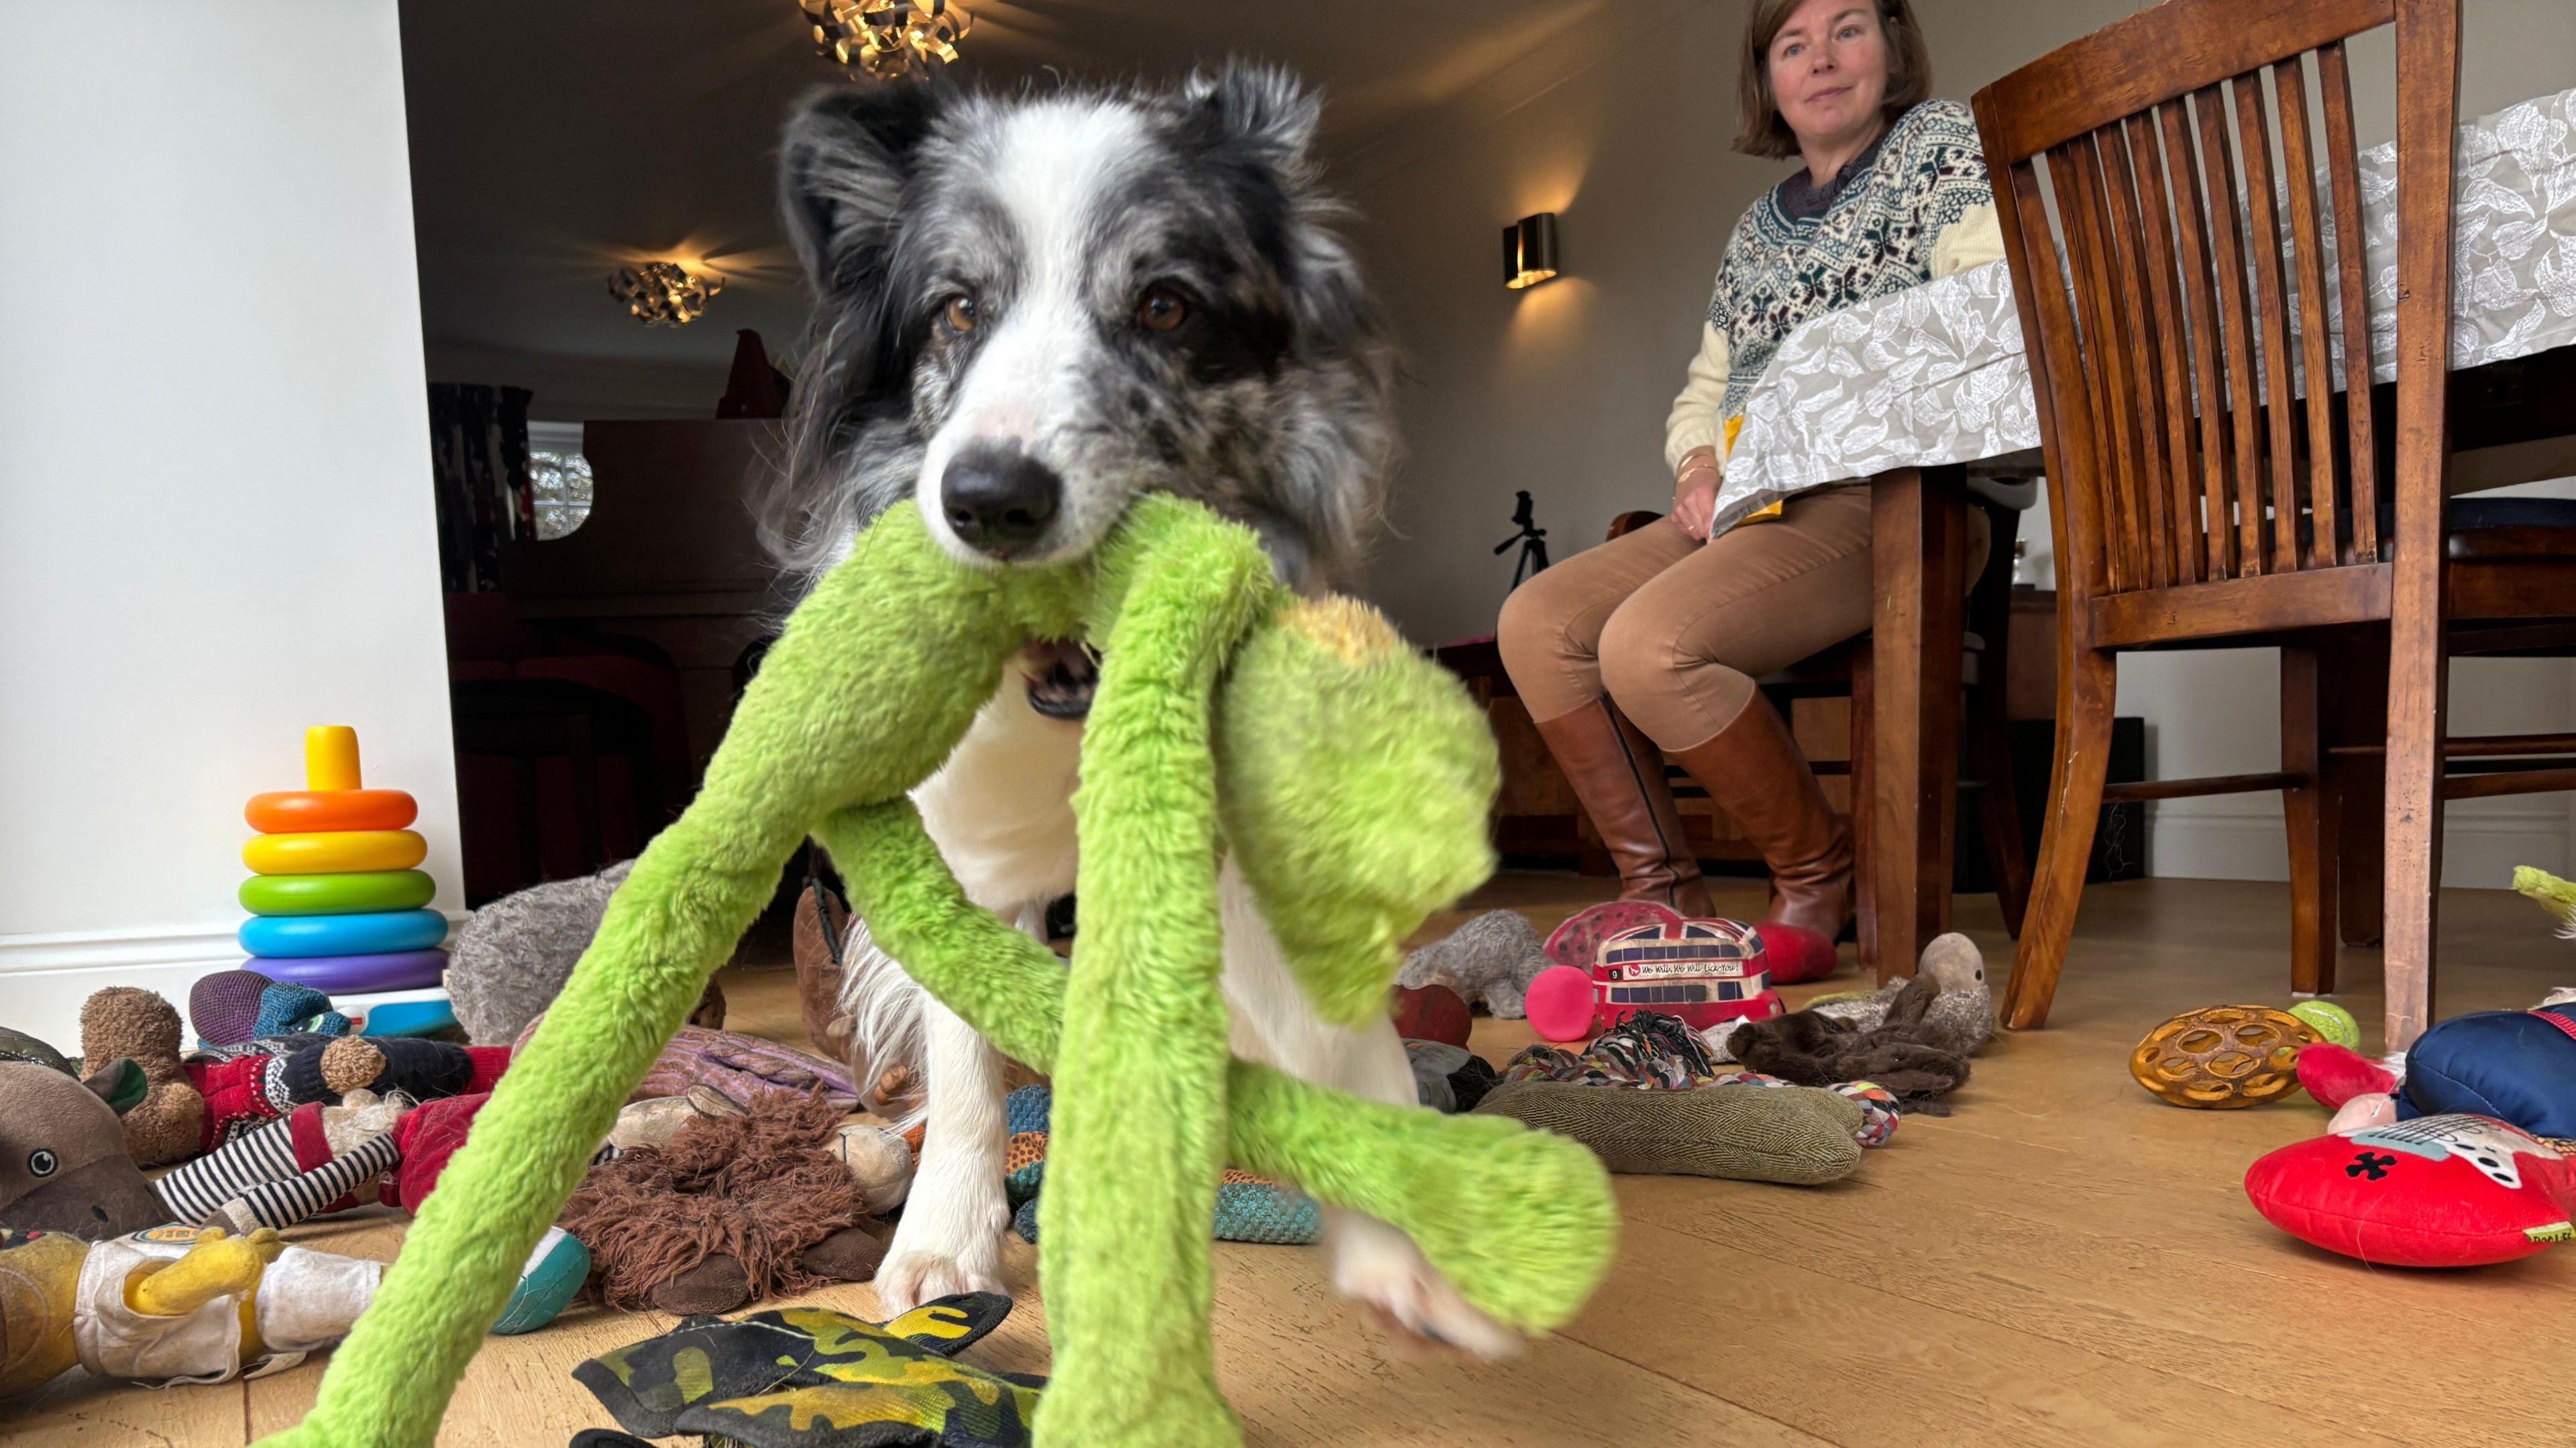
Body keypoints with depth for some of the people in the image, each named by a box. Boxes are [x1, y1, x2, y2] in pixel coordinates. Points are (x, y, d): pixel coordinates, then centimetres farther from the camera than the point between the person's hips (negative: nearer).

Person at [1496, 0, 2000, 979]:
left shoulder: (1945, 146, 6)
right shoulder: (1756, 231, 24)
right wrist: (1702, 466, -2)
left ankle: (1821, 877, -8)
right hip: (1745, 509, 7)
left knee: (1648, 643, -30)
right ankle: (1661, 892, -7)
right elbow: (1700, 396, 23)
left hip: (1892, 502, -7)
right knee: (1536, 620, -10)